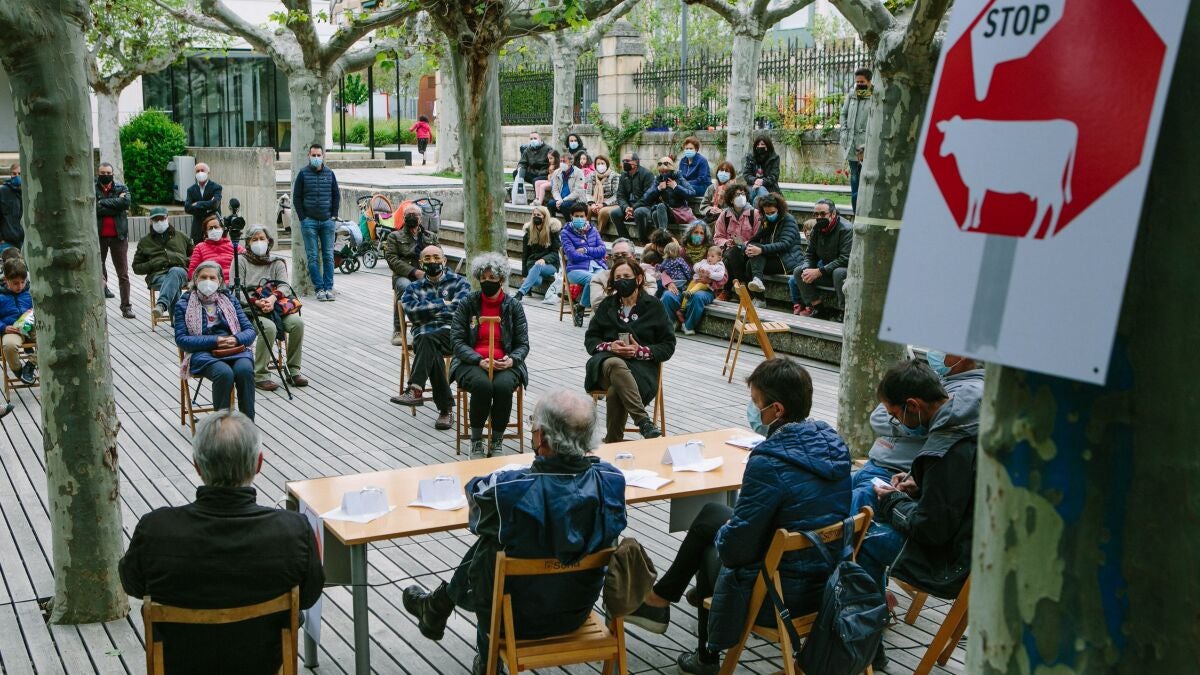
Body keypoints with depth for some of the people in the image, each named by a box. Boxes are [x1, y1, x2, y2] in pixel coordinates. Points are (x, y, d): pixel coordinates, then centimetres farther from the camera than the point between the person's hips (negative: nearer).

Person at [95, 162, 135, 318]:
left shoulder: (121, 188, 5)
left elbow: (126, 202, -15)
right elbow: (94, 209, -16)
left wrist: (103, 202, -13)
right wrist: (116, 204, -15)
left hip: (118, 235, 1)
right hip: (98, 236, 0)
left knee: (123, 274, 2)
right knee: (97, 269, 9)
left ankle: (126, 307, 6)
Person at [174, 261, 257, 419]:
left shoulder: (229, 300, 19)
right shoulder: (184, 304, 11)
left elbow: (250, 331, 13)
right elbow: (181, 339, -1)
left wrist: (236, 339, -11)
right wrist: (215, 340, -12)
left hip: (235, 349, 3)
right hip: (203, 353, -2)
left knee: (245, 370, -32)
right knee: (224, 373, -36)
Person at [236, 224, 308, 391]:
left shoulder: (277, 262, 14)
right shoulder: (241, 260, 4)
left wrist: (272, 298, -22)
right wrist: (257, 302, -20)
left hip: (274, 306, 4)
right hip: (249, 309, -4)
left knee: (297, 322, -24)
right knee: (269, 327, -35)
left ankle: (294, 371, -13)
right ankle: (260, 375, -25)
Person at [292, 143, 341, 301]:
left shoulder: (329, 173, 8)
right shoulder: (303, 174, 1)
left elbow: (336, 195, 14)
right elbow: (296, 197, 2)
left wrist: (334, 215, 6)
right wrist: (303, 217, -4)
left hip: (327, 221, 2)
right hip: (309, 222, -2)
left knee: (328, 256, 2)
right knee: (313, 257, -3)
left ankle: (329, 288, 5)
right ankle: (319, 289, 1)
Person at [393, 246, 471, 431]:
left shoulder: (459, 282, 16)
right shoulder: (413, 288, 23)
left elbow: (461, 306, -6)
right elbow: (413, 312, 1)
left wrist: (430, 307, -3)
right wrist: (443, 303, -1)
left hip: (452, 334, -2)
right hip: (423, 336, 2)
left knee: (427, 339, -36)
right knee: (433, 354, -34)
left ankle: (416, 390, -43)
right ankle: (445, 408, -32)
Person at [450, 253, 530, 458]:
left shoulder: (514, 306, 6)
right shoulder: (467, 304, 4)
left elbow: (523, 344, 7)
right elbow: (457, 340, -2)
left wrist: (511, 360, -15)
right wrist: (480, 361, -16)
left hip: (505, 364, 1)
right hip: (471, 363, -1)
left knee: (503, 386, -33)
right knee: (482, 385, -34)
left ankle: (497, 442, -14)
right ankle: (476, 441, -15)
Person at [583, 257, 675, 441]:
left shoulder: (653, 306, 9)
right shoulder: (607, 305, 17)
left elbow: (668, 346, 7)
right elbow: (590, 339, 16)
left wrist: (640, 351, -11)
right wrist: (610, 346, -7)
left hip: (641, 366, -2)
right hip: (606, 362, 2)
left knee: (615, 393, -37)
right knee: (615, 364, -39)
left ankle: (613, 442, -23)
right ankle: (643, 421, -45)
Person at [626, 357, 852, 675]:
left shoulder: (769, 462, -28)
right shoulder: (833, 442, -4)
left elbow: (734, 550, -24)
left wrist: (724, 533, 0)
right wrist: (733, 523, 16)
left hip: (781, 597, -7)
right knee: (711, 514, 23)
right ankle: (663, 595, 45)